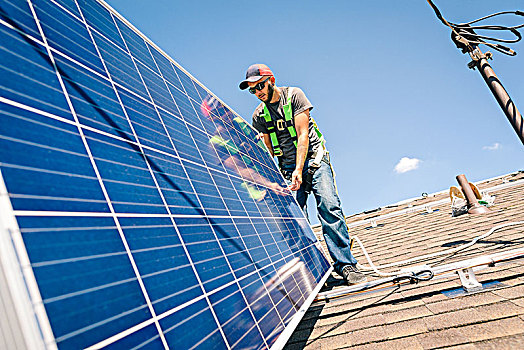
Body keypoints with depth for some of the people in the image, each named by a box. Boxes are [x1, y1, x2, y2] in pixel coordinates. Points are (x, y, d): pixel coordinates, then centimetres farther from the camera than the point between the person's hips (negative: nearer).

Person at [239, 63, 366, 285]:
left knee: (329, 207, -17)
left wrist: (299, 169, -19)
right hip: (287, 167, 3)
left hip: (313, 158, -3)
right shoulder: (258, 115, 8)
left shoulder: (294, 95, -3)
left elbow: (302, 134, -11)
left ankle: (345, 264, -12)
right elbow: (268, 151, 9)